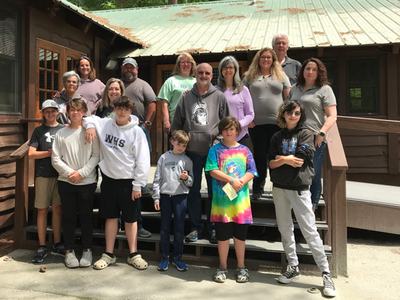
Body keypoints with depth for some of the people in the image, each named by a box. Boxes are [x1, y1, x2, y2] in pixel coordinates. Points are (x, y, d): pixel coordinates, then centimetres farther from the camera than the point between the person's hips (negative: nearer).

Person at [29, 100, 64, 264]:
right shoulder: (39, 130, 6)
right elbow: (31, 153, -1)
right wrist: (51, 153, -9)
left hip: (60, 174, 1)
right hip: (43, 175, -1)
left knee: (57, 208, 7)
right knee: (42, 210, 2)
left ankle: (57, 244, 17)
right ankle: (42, 247, 10)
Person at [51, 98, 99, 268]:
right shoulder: (61, 133, 6)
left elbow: (96, 156, -5)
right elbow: (55, 159, 2)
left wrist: (81, 173, -13)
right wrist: (69, 172, -11)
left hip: (87, 182, -2)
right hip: (66, 182, 2)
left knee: (86, 216, 6)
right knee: (68, 217, 8)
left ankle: (87, 250, 19)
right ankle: (69, 251, 21)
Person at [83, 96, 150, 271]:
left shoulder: (136, 131, -9)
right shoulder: (104, 124, 2)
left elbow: (142, 160, -10)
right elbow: (90, 118, 21)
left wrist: (137, 185, -11)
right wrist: (90, 125, -3)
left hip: (128, 181, -3)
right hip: (109, 179, 3)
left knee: (130, 219, 7)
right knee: (111, 217, 12)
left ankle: (133, 255, 19)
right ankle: (109, 254, 23)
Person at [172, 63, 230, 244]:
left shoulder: (219, 97, 4)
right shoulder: (186, 97, 7)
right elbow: (177, 123, 10)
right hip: (192, 151, 1)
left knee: (214, 190, 6)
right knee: (193, 190, 9)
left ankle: (213, 227, 19)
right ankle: (195, 227, 21)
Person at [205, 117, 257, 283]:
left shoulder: (244, 150, 8)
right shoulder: (215, 150, 2)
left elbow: (251, 172, 3)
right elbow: (213, 171, -8)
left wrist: (240, 182, -15)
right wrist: (231, 180, -17)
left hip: (241, 198, 2)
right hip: (222, 199, -1)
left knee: (240, 235, 10)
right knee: (223, 236, 8)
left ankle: (241, 267, 26)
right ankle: (223, 267, 25)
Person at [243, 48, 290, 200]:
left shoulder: (281, 76, 12)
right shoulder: (250, 76, 10)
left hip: (277, 123, 0)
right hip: (256, 124, 0)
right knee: (259, 155, 6)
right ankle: (257, 188, 18)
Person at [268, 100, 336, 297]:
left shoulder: (305, 134, 0)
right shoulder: (277, 137, 10)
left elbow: (301, 158, -15)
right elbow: (271, 164, 2)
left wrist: (282, 158, -4)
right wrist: (288, 160, -13)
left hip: (299, 188, -4)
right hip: (279, 188, 4)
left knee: (310, 231, -5)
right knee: (285, 229, 10)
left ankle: (326, 273, 2)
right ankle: (293, 267, 23)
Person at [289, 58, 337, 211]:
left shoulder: (324, 89, 2)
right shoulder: (295, 89, 17)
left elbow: (332, 116, -3)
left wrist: (322, 133, -16)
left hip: (315, 139, -4)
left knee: (313, 176, 1)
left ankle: (311, 208, 17)